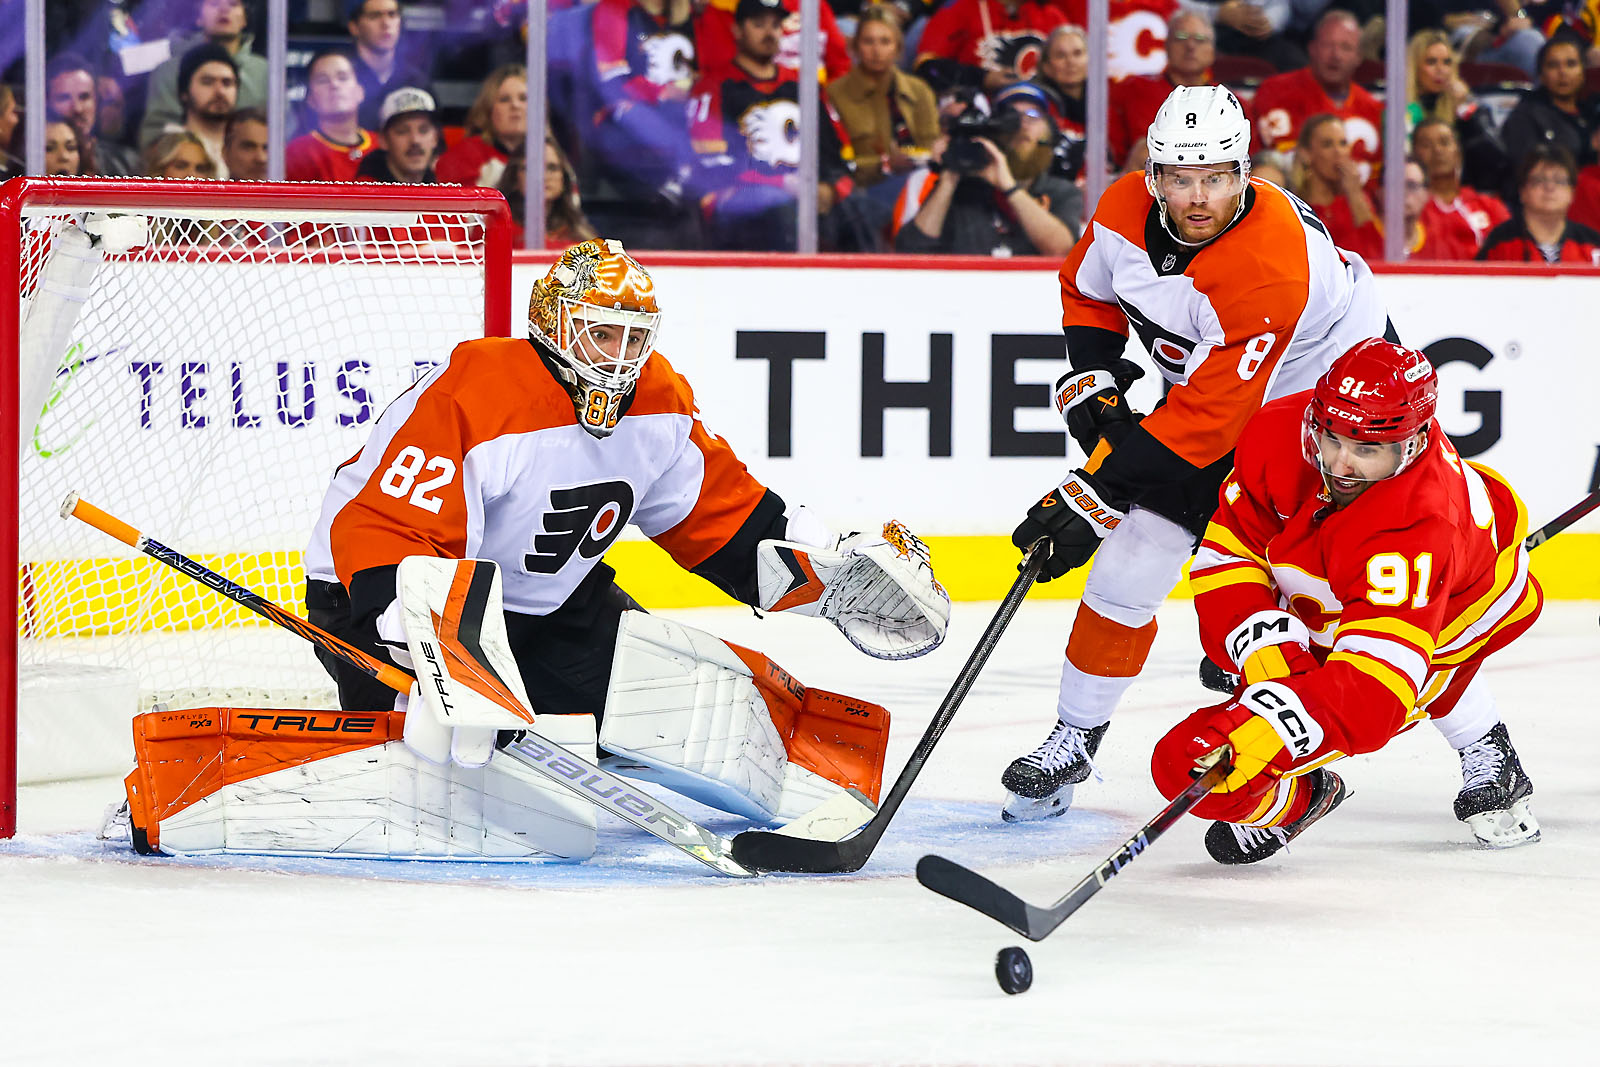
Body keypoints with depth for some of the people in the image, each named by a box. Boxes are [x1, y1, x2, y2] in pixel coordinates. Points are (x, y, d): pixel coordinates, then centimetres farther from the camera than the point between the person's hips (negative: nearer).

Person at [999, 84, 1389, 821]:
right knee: (1131, 558, -4)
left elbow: (1204, 422, -37)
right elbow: (1087, 289, 7)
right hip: (1205, 377, 6)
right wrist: (1091, 383, -9)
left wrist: (1096, 492, -35)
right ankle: (1073, 740, 11)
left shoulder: (1272, 265, -38)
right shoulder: (1126, 210, -18)